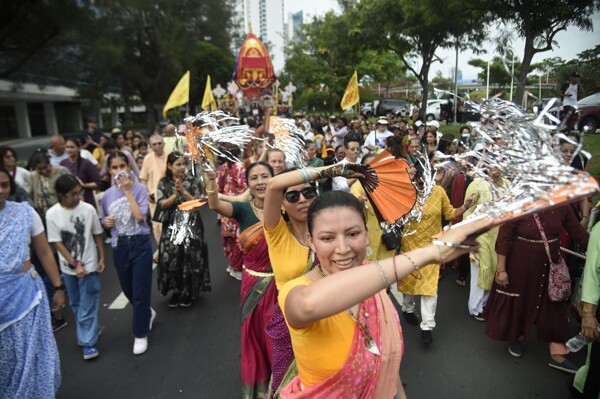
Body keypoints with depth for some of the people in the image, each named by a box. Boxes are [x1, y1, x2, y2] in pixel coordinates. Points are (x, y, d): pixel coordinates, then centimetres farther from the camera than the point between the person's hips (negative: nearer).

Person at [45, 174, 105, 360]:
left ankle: (87, 342, 12)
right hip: (68, 267, 2)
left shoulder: (88, 209, -13)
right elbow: (57, 243, -9)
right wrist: (75, 265, -13)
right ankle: (89, 332, 38)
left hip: (89, 265, -2)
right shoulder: (52, 214, -12)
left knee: (87, 306, 2)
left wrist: (102, 258, 1)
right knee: (76, 304, 18)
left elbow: (97, 235, -1)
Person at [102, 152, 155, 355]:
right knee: (128, 290, 17)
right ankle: (147, 313, 46)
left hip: (140, 244, -4)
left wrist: (128, 191, -19)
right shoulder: (107, 195, 2)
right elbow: (106, 222, 15)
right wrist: (107, 222, -9)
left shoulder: (139, 188, -9)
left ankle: (140, 334, 20)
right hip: (119, 246, 4)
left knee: (140, 291, 2)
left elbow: (140, 216, -22)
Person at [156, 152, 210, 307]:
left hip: (191, 226, -1)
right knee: (171, 259, 2)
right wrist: (175, 194, -20)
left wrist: (183, 191, -21)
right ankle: (176, 291, 21)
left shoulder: (193, 181, -2)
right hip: (171, 227, 2)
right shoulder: (163, 183, 2)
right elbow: (161, 205, -7)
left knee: (190, 259, 0)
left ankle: (188, 293, 18)